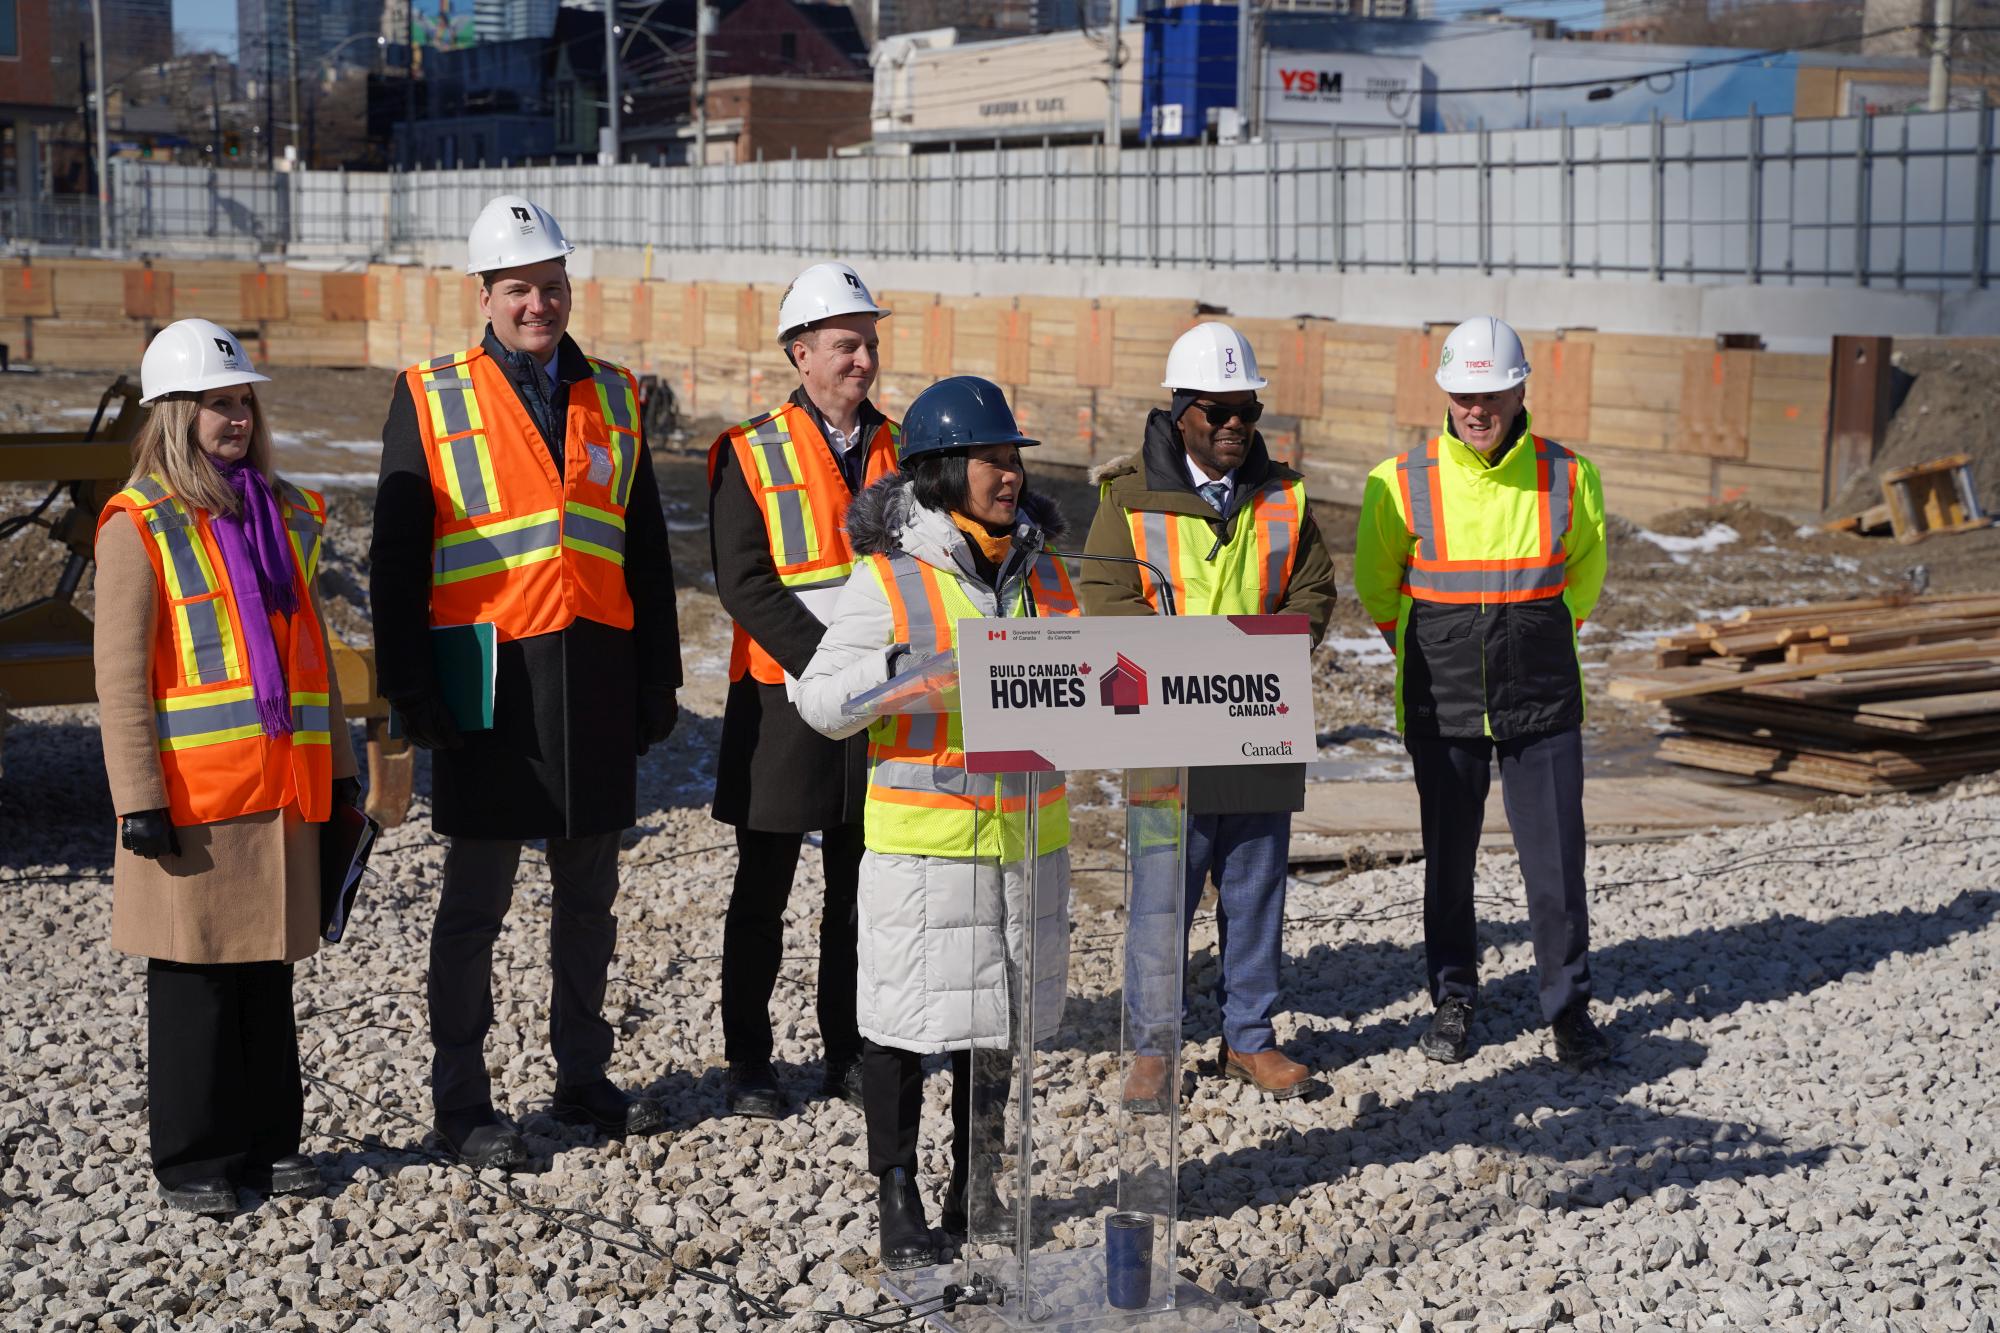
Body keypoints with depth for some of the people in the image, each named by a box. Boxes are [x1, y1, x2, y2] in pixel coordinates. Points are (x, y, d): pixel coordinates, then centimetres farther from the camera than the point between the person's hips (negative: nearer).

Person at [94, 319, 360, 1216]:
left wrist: (339, 765, 15)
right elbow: (120, 676, -9)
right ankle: (192, 1159, 13)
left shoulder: (286, 517, 13)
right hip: (193, 797, -5)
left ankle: (268, 1141, 23)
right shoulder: (139, 526, -6)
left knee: (270, 976, 12)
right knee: (194, 981, 3)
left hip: (284, 790, 6)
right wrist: (139, 798, -14)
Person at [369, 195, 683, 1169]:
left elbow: (647, 551, 14)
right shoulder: (430, 398, -1)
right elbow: (396, 558, -2)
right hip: (489, 678, -4)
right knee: (475, 903, 3)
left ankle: (582, 1076, 26)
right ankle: (461, 1099, 12)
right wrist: (410, 688, -8)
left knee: (589, 895, 13)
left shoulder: (612, 398, 11)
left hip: (597, 677, 4)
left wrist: (658, 679, 10)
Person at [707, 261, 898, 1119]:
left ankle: (848, 1052, 21)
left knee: (861, 887, 10)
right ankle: (748, 1063, 14)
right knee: (762, 893, 4)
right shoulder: (751, 454, -4)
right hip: (783, 702, -4)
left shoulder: (901, 452, 9)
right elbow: (745, 585, -12)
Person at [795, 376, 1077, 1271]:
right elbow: (817, 703, -8)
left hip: (1029, 834, 5)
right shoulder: (888, 580, -7)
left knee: (1004, 1012, 13)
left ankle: (978, 1190, 28)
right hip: (921, 837, -5)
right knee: (906, 1016, 2)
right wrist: (893, 669, -24)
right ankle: (897, 1198, 16)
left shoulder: (1041, 572, 9)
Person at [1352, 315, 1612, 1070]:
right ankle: (1452, 1002, 25)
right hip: (1443, 706, 0)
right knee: (1449, 859, 9)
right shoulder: (1402, 485, -7)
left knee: (1557, 858, 1)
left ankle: (1569, 1006, 16)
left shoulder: (1568, 478, -4)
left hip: (1542, 704, 0)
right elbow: (1376, 584, 11)